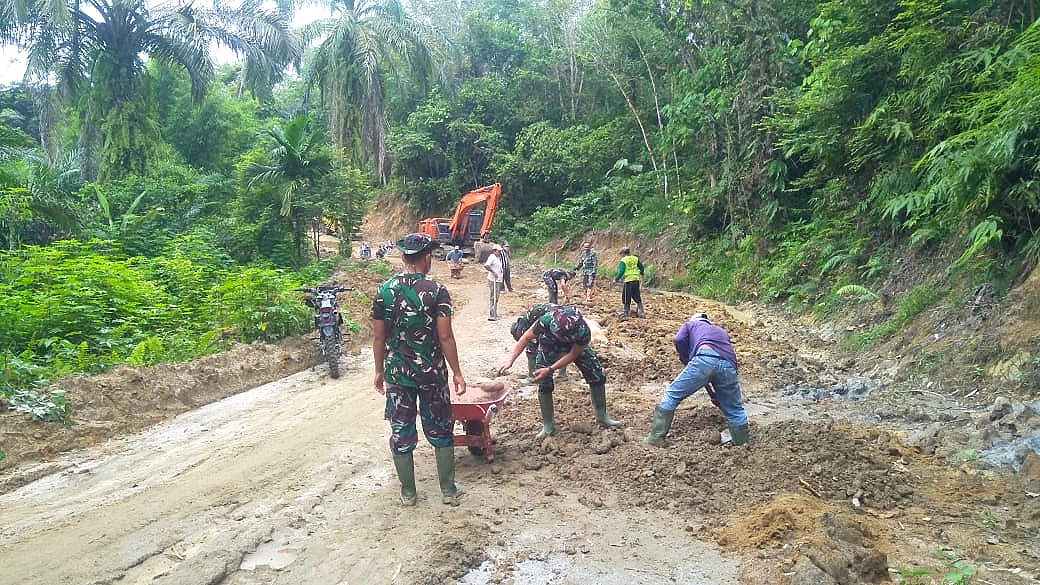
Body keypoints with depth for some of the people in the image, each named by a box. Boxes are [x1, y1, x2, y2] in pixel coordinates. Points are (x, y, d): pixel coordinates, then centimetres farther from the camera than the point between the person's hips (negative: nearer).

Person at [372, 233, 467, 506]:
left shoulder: (385, 291, -3)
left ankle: (408, 493, 22)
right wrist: (457, 372, -3)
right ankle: (448, 490, 22)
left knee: (401, 433, 12)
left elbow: (379, 337, 1)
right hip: (432, 371, -2)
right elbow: (445, 336, -12)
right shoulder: (437, 291, -12)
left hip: (396, 373, 2)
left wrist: (379, 371, 12)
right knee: (440, 431, 13)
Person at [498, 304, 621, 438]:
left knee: (598, 377, -2)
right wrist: (510, 361, -32)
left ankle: (602, 416, 20)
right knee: (544, 385, -11)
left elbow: (572, 355, -27)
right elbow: (526, 338, -27)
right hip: (549, 348, -1)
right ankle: (548, 425, 7)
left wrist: (549, 370, -33)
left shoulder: (584, 331, -40)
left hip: (576, 347, 1)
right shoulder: (547, 320, -42)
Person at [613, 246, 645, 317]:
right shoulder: (635, 258, 10)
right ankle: (641, 311, 16)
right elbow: (641, 266, 20)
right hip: (636, 279, 6)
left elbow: (621, 272, -16)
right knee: (637, 296, 14)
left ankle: (626, 312, 6)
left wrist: (616, 279, -7)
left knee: (626, 297, 3)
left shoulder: (623, 261, -8)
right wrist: (641, 274, 38)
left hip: (628, 280, -6)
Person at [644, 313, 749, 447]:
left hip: (705, 358, -4)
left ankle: (655, 438, 3)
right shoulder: (722, 331, 44)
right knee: (735, 410, 20)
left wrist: (686, 362, 23)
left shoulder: (690, 324, 33)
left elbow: (679, 340, 10)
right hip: (729, 364, 4)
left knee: (672, 394, 5)